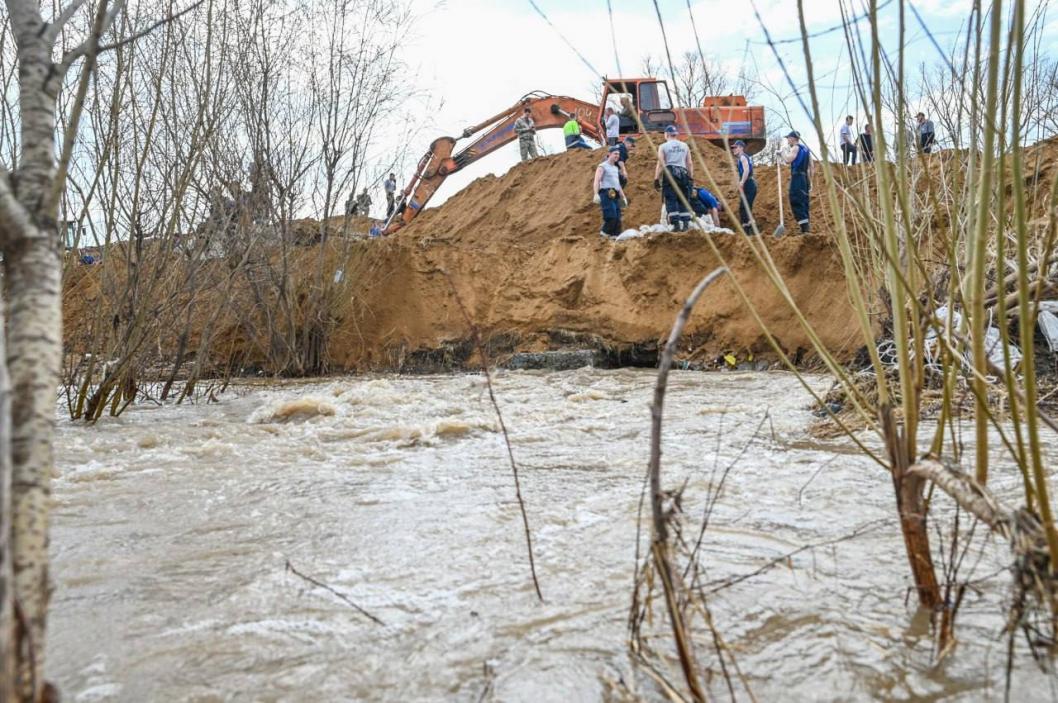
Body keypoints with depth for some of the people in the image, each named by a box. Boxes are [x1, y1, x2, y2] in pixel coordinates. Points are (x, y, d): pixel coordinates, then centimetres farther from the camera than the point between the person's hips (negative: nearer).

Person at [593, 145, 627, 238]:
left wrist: (623, 196, 25)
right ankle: (605, 233, -5)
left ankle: (616, 235, 7)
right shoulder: (603, 166, -1)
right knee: (611, 216, -18)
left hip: (615, 195, 8)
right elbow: (596, 181, -12)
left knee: (617, 218, 3)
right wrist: (596, 194, -26)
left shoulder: (616, 168, 24)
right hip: (606, 194, -8)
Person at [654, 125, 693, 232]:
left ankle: (676, 224, -11)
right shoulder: (684, 146, 15)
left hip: (670, 173, -3)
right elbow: (689, 164, 12)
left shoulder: (663, 147, 4)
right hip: (683, 173, 3)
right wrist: (691, 178, 16)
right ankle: (685, 224, 3)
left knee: (671, 200, -3)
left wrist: (656, 180, -3)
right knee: (684, 200, 7)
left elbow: (660, 164, -3)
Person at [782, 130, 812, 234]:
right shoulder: (806, 149, 19)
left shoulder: (796, 148, -7)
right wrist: (810, 182, 21)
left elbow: (788, 160, -21)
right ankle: (805, 229, 9)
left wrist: (785, 151, -3)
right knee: (804, 203, 10)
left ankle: (804, 228, -23)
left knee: (796, 203, -12)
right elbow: (811, 166, 19)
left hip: (797, 178, -9)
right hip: (805, 178, 9)